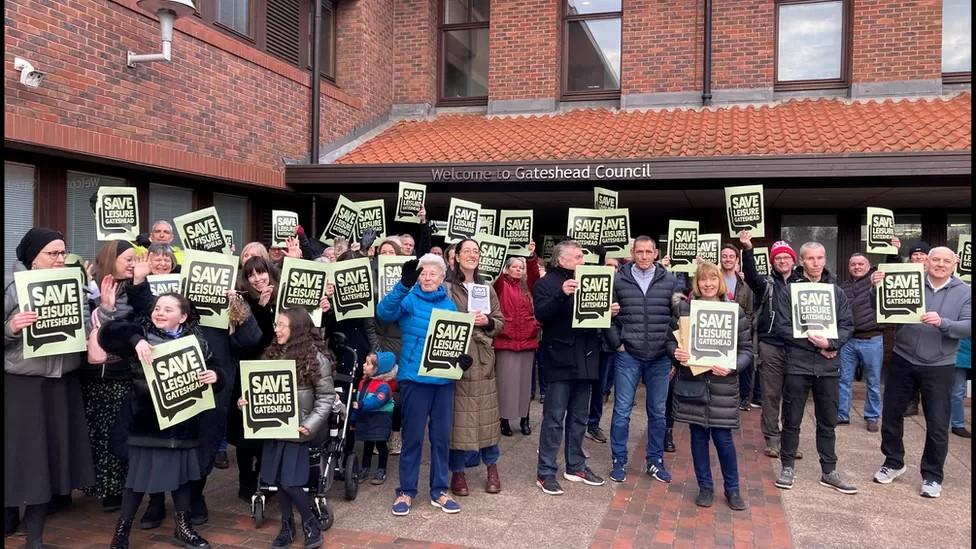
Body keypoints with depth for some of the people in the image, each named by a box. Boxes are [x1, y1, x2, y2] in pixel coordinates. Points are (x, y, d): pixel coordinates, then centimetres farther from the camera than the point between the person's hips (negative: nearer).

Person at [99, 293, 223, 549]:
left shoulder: (196, 340, 3)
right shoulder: (142, 332, -3)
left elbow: (215, 370, 3)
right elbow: (107, 332, -17)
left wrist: (214, 376, -19)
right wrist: (136, 340, -32)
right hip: (148, 420, -3)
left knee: (182, 471, 14)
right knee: (140, 473, 4)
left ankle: (183, 527, 29)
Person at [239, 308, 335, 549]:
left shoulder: (316, 358, -10)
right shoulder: (272, 354, 7)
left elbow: (326, 397, -10)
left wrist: (310, 425, -19)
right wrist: (245, 400, -4)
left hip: (297, 429, -5)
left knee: (290, 481, -5)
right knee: (278, 480, 10)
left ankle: (311, 523, 18)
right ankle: (287, 526, 28)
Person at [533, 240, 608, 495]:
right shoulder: (546, 283, -5)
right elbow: (541, 314, -19)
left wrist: (608, 311, -3)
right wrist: (562, 294, -31)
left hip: (585, 358, 6)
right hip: (560, 358, -6)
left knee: (579, 417, 15)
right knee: (554, 418, -3)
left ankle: (576, 466, 27)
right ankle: (545, 473, 4)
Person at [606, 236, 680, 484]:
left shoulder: (670, 281, 2)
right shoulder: (618, 280, -1)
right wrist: (617, 343, -4)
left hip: (661, 358, 2)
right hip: (628, 356, -1)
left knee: (658, 412, 11)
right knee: (622, 411, 4)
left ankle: (655, 461, 26)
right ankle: (618, 461, 18)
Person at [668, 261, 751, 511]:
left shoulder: (735, 311, -1)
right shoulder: (683, 307, 1)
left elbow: (746, 349, 1)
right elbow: (671, 338, 7)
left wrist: (732, 367, -17)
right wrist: (676, 352, -15)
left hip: (722, 385, -1)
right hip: (691, 382, 1)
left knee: (723, 437, 3)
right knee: (698, 436, 10)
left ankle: (732, 489, 23)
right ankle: (705, 487, 26)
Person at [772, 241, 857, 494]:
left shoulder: (836, 291, 7)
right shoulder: (789, 291, -3)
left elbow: (847, 325, 4)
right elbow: (782, 327, -8)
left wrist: (830, 343, -14)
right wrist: (813, 343, -14)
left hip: (829, 366, 3)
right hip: (797, 364, -3)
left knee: (828, 422, 12)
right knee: (792, 420, 6)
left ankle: (829, 471, 23)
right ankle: (788, 467, 20)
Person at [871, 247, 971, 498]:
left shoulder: (965, 292, 1)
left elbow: (968, 327, -9)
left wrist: (942, 323, -27)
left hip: (939, 367, -1)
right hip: (902, 361, 1)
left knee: (937, 424, 5)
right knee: (891, 414, 10)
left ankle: (932, 476, 22)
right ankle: (893, 462, 30)